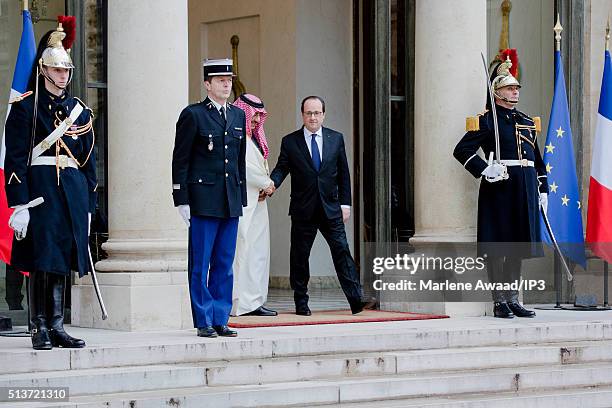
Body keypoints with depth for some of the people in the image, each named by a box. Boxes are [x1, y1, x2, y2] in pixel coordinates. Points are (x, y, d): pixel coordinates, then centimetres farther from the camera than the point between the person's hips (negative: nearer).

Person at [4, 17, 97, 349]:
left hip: (73, 192, 5)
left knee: (62, 261, 7)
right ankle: (40, 329, -1)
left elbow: (89, 160, 18)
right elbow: (15, 159, -8)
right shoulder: (26, 108, -2)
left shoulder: (79, 111, 15)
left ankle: (57, 327, 12)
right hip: (40, 189, -5)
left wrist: (88, 205, 13)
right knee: (41, 259, -6)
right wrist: (18, 205, -15)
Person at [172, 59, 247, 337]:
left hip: (231, 203, 6)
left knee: (224, 265, 8)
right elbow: (180, 161, -4)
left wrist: (242, 199, 15)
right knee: (200, 265, -1)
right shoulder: (193, 115, -3)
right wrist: (181, 201, -9)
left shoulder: (238, 116, 15)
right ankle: (204, 322, 3)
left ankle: (220, 319, 14)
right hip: (203, 199, -6)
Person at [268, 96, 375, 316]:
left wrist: (345, 203, 4)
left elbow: (343, 173, 10)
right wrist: (272, 183, -24)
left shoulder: (336, 139, 8)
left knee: (342, 251, -6)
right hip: (303, 210, -1)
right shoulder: (290, 142, 4)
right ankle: (301, 303, 12)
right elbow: (282, 167, -2)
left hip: (331, 208, 1)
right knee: (299, 256, 3)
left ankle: (356, 300, -10)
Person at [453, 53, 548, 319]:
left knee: (518, 246, 9)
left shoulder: (527, 122, 18)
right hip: (499, 187, -6)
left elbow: (537, 159, 21)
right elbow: (462, 150, -9)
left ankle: (512, 299, 16)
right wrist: (484, 169, -18)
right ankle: (499, 301, 1)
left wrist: (543, 190, 15)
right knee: (497, 246, -4)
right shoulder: (486, 121, -3)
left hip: (525, 189, 6)